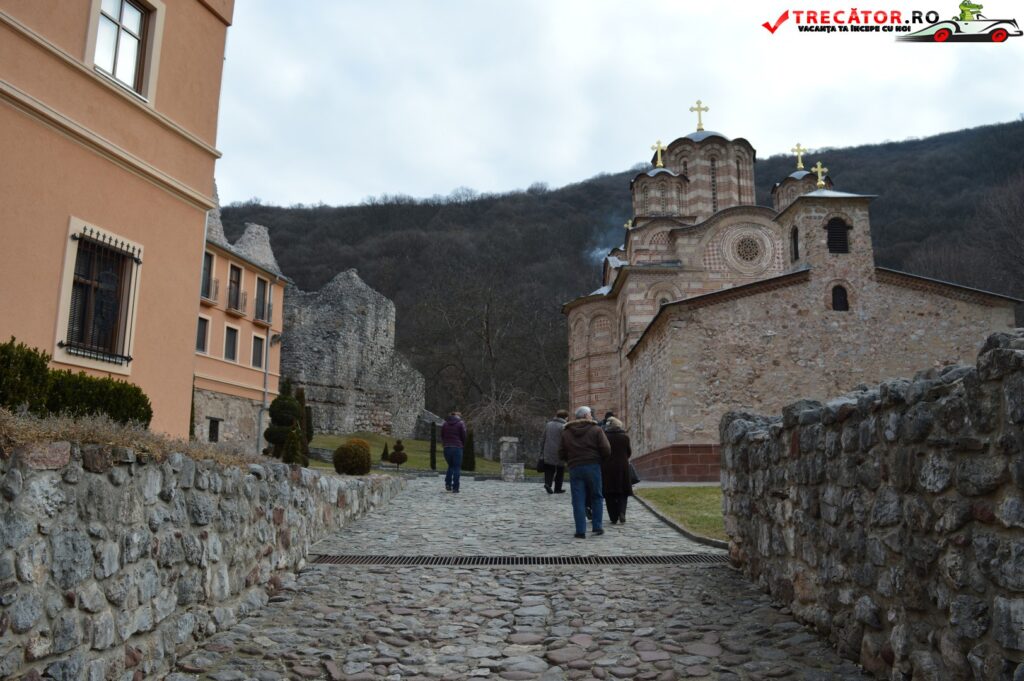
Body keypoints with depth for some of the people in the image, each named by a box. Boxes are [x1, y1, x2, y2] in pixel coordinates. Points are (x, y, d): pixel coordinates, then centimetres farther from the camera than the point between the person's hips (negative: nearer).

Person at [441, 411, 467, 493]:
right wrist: (463, 445, 12)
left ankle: (448, 484, 4)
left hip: (447, 447, 4)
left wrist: (444, 444, 14)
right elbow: (463, 436, -2)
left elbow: (442, 436, 12)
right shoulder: (461, 423, 1)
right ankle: (455, 488, -5)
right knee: (457, 468, 0)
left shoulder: (445, 423, 13)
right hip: (457, 447, -4)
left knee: (450, 466, 19)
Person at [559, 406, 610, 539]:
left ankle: (580, 531, 0)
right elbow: (606, 450, -9)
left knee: (578, 500, 3)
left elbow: (561, 454, 5)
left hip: (574, 468, 2)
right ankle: (597, 526, 13)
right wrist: (599, 459, 11)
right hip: (593, 467, -2)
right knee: (596, 497, 13)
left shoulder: (566, 432, 8)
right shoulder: (596, 430, -1)